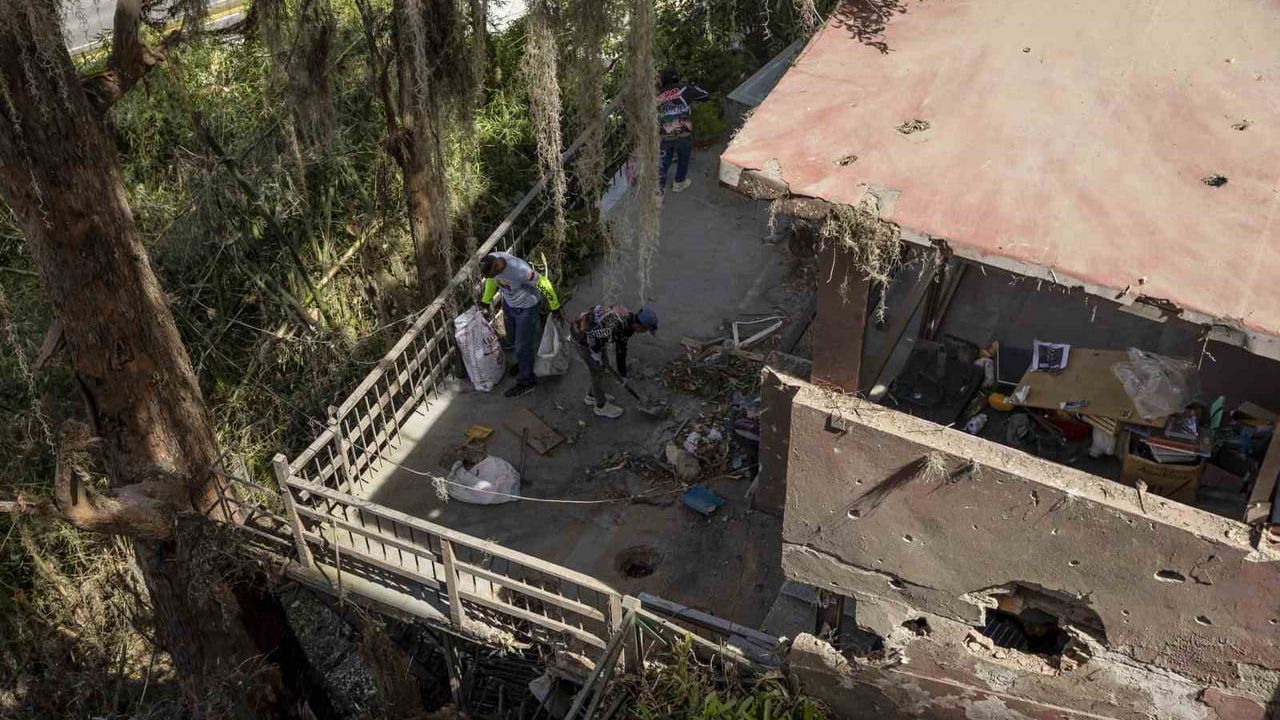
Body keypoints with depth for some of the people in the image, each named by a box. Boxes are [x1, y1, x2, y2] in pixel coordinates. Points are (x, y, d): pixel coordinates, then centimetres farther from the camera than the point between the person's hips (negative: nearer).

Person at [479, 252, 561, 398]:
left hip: (526, 308, -6)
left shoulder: (519, 270, -42)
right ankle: (524, 362, 53)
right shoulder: (490, 262, -22)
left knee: (523, 345, 5)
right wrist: (485, 300, 15)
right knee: (512, 339, 25)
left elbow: (544, 283, -27)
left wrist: (554, 307, -14)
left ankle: (526, 382, 24)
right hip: (508, 304, 7)